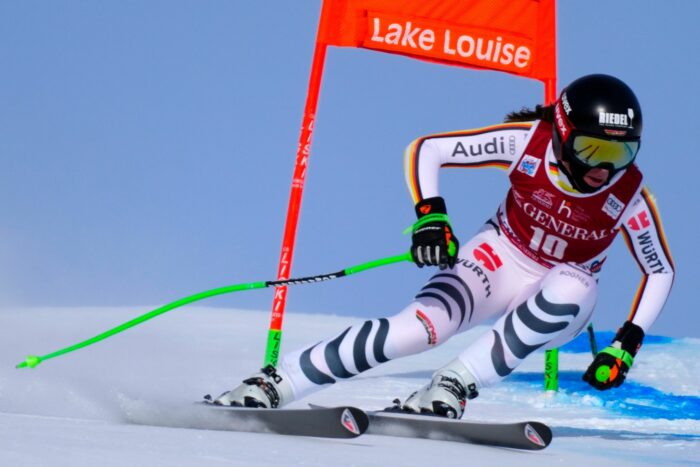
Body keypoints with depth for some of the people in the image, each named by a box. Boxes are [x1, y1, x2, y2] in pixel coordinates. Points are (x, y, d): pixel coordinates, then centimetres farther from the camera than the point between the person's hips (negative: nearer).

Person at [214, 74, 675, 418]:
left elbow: (661, 271, -3)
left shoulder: (631, 195, -19)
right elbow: (426, 150, -17)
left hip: (562, 302, 1)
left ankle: (454, 385, -31)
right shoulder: (528, 140, -21)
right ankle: (273, 384, -22)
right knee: (420, 326, -29)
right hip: (500, 259, -1)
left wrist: (627, 343, -13)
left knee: (572, 287, -38)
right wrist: (430, 215, -33)